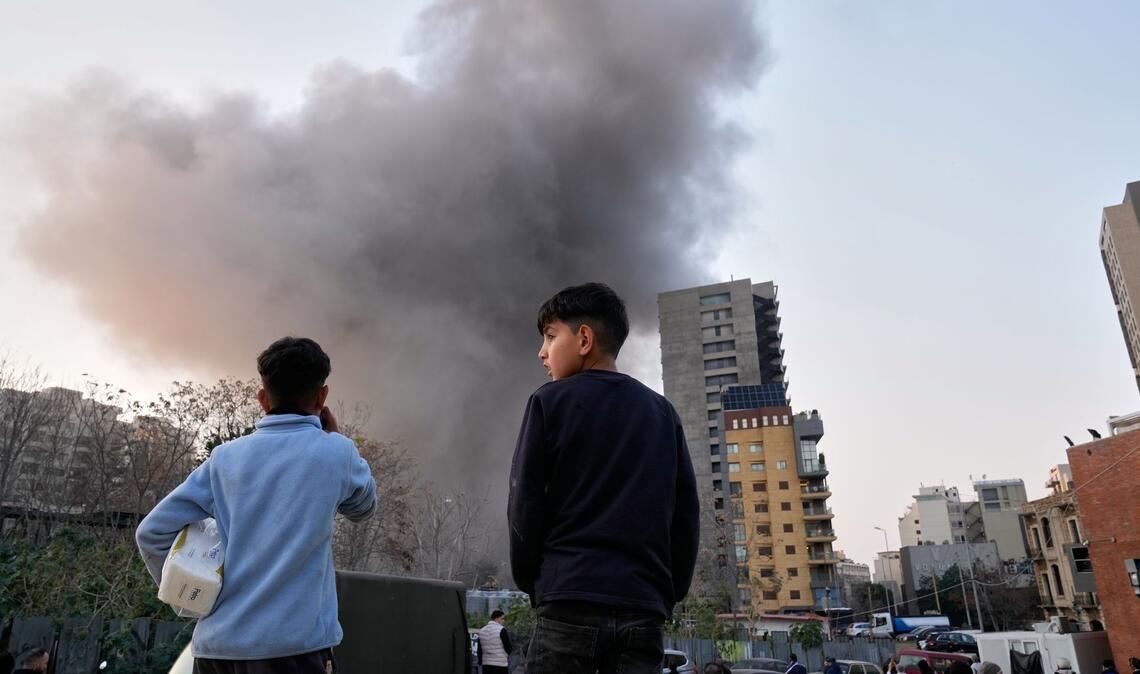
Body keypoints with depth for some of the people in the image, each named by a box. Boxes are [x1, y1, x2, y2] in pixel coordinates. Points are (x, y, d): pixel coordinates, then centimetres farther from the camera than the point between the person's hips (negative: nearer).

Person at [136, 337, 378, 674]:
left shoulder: (225, 457, 5)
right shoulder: (335, 452, -3)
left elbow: (152, 533, 5)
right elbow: (362, 507, 17)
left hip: (216, 644, 4)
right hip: (292, 645, -4)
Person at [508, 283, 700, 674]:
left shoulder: (550, 401, 1)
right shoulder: (662, 412, 13)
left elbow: (525, 502, -1)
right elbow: (686, 512, 10)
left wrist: (529, 582, 11)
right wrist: (669, 594, 16)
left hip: (571, 601, -4)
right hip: (643, 607, 4)